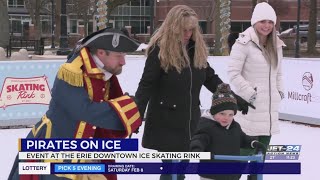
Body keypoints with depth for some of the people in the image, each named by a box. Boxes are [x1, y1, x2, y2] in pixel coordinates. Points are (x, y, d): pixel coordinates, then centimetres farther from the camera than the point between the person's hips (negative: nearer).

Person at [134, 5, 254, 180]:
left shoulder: (197, 49, 5)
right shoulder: (160, 50, -13)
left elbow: (211, 79, 13)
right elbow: (146, 86, -14)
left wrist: (235, 100, 13)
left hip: (189, 123, 6)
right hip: (166, 124, -6)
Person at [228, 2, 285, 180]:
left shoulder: (276, 45, 12)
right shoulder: (244, 43, -12)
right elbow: (233, 72, -14)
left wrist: (280, 90, 10)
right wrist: (249, 92, -17)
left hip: (270, 108, 7)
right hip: (250, 107, -7)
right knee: (244, 151, -9)